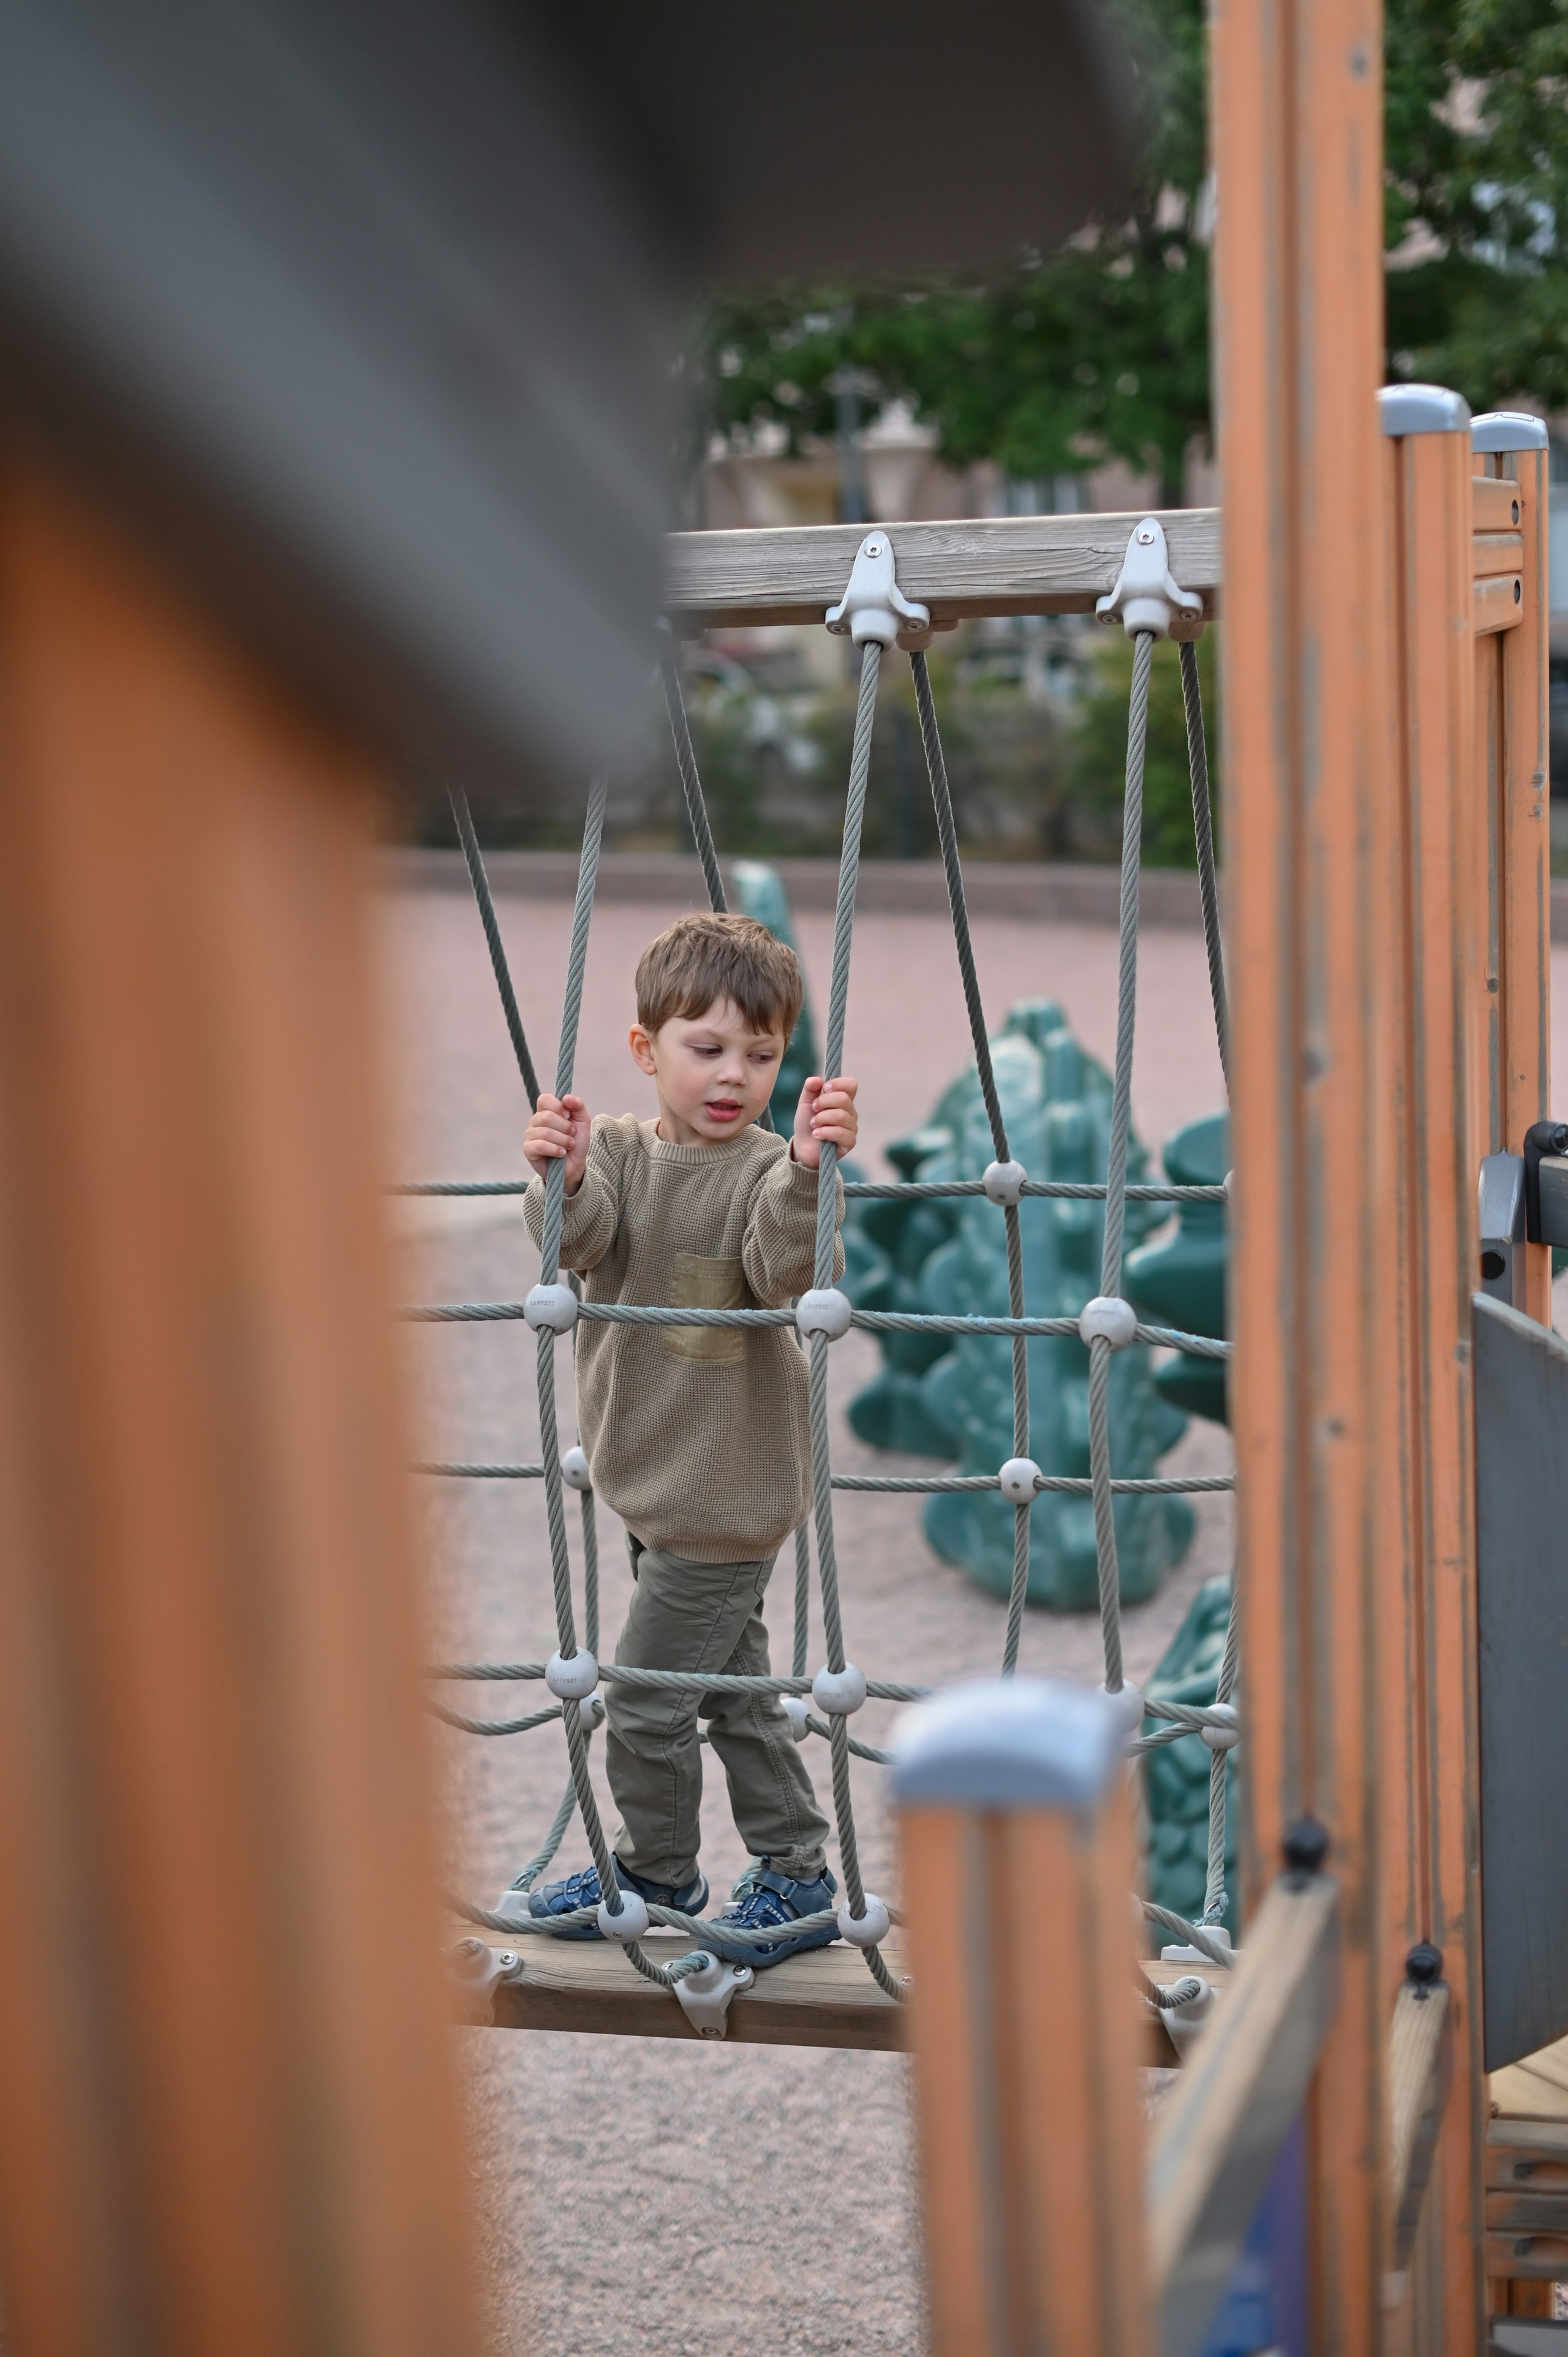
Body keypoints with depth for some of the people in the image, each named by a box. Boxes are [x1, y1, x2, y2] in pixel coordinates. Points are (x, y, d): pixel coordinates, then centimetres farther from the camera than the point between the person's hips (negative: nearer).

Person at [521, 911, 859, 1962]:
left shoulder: (767, 1170, -13)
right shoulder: (618, 1150, 2)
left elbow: (788, 1270, -29)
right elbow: (584, 1241, -14)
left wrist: (810, 1169, -45)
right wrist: (564, 1175, -34)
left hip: (727, 1492, -7)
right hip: (653, 1477, 7)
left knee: (644, 1703, 0)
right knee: (733, 1685, 17)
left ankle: (656, 1873, 22)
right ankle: (796, 1871, 30)